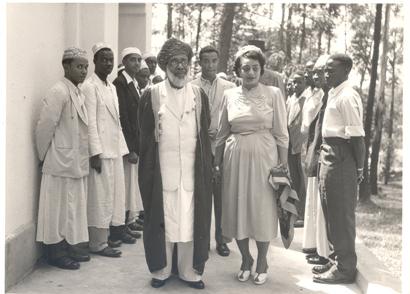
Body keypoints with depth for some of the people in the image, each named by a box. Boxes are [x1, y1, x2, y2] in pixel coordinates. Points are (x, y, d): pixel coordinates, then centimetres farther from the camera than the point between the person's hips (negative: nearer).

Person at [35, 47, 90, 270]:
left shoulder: (78, 93, 11)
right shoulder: (58, 92, -15)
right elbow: (44, 126, -16)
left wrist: (83, 157, 11)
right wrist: (43, 156, -7)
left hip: (76, 163, 8)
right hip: (61, 162, -8)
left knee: (72, 207, 14)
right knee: (58, 208, 0)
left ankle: (68, 248, 24)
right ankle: (55, 253, 10)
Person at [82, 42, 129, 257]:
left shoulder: (111, 87, 16)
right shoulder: (90, 86, -9)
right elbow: (90, 122, -14)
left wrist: (122, 148, 12)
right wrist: (95, 153, -18)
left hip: (114, 150, 8)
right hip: (100, 151, -8)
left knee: (113, 195, 12)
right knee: (100, 197, -3)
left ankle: (104, 236, 23)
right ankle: (98, 244, 6)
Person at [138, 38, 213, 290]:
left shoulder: (199, 95, 5)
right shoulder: (152, 95, 0)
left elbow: (205, 134, 7)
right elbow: (145, 137, 0)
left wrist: (208, 167, 2)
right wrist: (148, 170, -4)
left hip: (193, 171, 1)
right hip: (162, 171, -1)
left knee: (190, 220, 5)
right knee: (163, 219, 6)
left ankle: (189, 270, 17)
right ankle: (162, 268, 20)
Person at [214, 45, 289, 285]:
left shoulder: (273, 93, -2)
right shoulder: (230, 95, 6)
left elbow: (281, 133, -2)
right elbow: (222, 133, 12)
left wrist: (284, 164, -6)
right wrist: (217, 162, 10)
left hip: (263, 157, -2)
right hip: (235, 158, 3)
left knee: (263, 209, 4)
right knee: (237, 209, 8)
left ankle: (262, 262, 24)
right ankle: (246, 259, 27)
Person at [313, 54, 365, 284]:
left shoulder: (347, 97, -17)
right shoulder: (334, 94, 12)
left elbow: (357, 136, -20)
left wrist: (359, 168, -17)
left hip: (341, 157, -10)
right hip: (330, 155, 10)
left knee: (341, 213, 0)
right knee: (332, 211, 19)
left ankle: (345, 268, 12)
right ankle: (338, 258, 34)